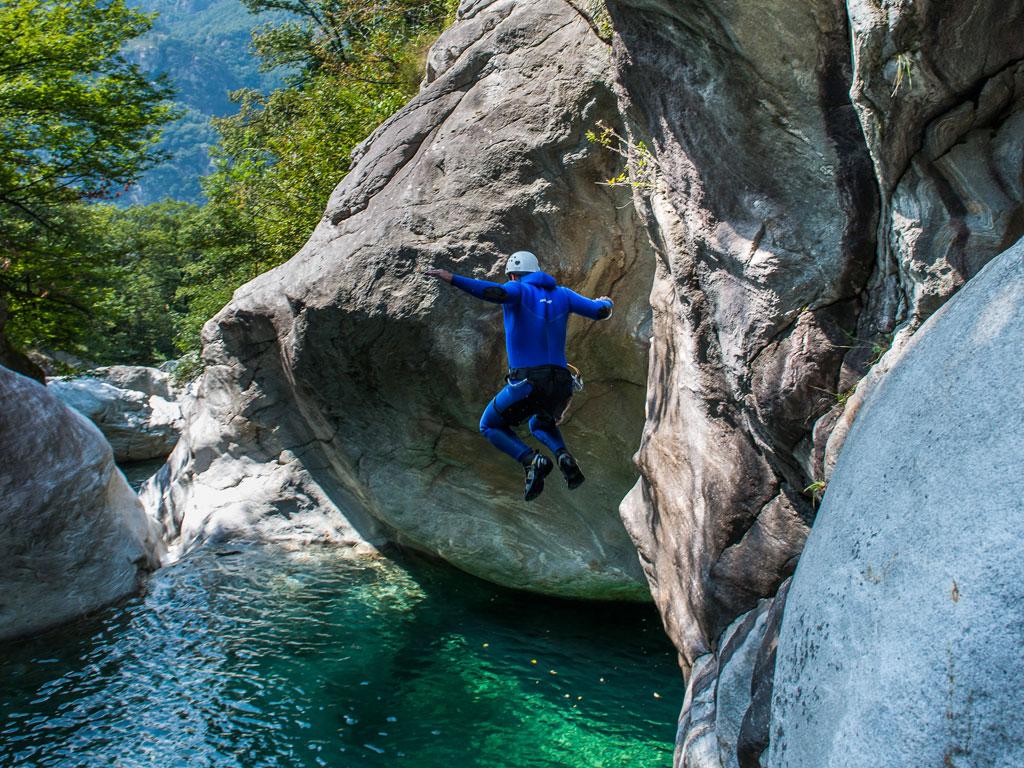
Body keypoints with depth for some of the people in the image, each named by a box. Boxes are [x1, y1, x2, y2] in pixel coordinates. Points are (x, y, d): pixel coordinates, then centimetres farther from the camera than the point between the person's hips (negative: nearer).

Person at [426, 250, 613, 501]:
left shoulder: (518, 290, -1)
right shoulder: (562, 294, 13)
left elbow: (496, 292, -24)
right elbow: (599, 311, 15)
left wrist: (452, 279, -26)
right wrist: (605, 302, 39)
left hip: (526, 383, -5)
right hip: (561, 384, 5)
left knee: (490, 427, 20)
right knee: (541, 425, 35)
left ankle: (531, 460, -6)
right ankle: (563, 455, 1)